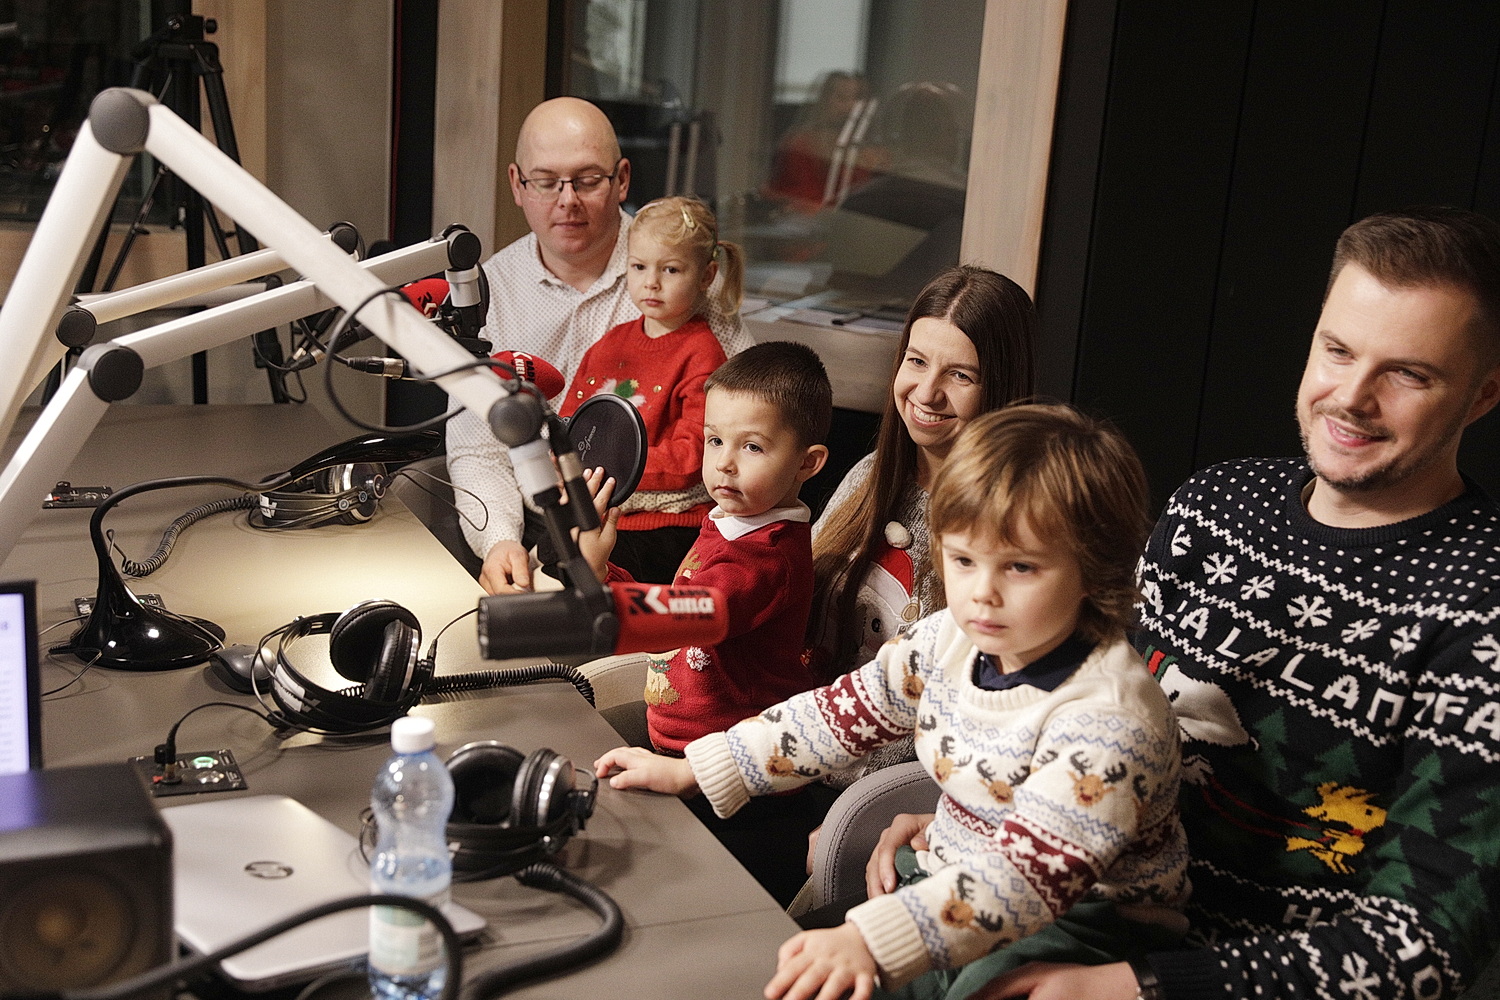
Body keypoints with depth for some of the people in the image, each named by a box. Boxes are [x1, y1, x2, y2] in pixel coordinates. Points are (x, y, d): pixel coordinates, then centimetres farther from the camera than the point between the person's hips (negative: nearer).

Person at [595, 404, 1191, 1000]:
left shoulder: (1106, 716, -27)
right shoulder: (950, 641, -4)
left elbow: (1035, 871, -37)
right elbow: (845, 711, 9)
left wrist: (872, 941, -51)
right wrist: (690, 772, 8)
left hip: (1085, 916, -6)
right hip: (959, 882, 6)